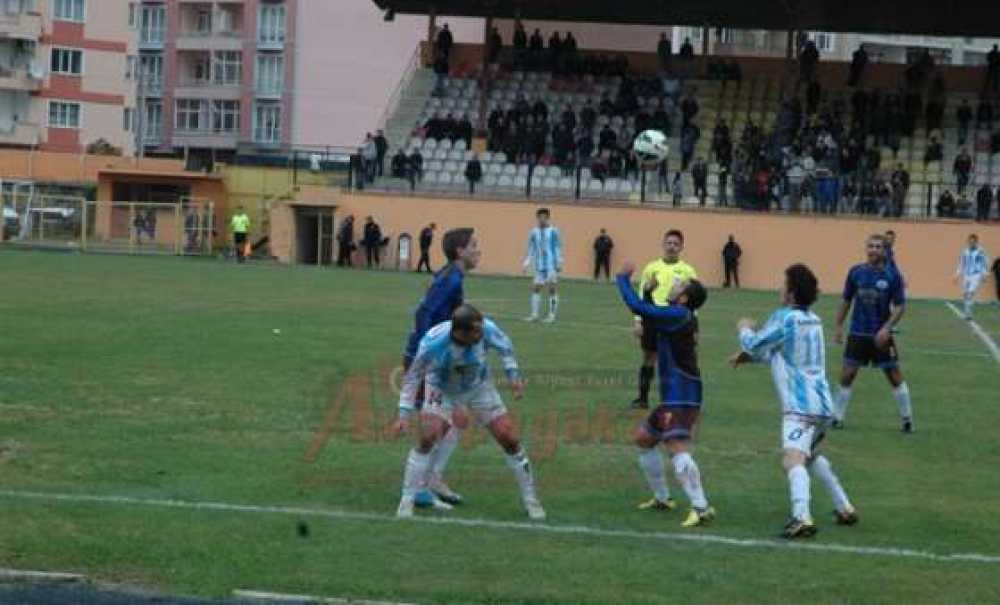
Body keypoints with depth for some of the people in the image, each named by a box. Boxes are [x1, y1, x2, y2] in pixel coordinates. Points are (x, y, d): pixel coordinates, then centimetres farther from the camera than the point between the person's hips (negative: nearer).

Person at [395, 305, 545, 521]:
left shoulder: (487, 329, -30)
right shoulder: (433, 343, -36)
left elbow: (504, 346, -5)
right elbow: (414, 375, -20)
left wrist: (513, 375, -7)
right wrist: (404, 414, -21)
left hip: (479, 387, 2)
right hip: (442, 390, -2)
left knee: (510, 439, -4)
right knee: (428, 438, -23)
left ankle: (530, 500, 13)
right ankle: (407, 501, -8)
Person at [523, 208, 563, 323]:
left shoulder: (553, 232, -2)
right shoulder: (534, 233, 8)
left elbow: (558, 248, -2)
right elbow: (530, 249, 11)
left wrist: (559, 264, -6)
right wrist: (526, 263, 6)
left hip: (551, 265, -4)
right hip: (539, 265, 4)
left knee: (552, 288, -4)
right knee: (536, 288, 2)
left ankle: (552, 315, 0)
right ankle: (534, 314, 8)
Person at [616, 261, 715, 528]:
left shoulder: (679, 315, -14)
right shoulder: (682, 317, 15)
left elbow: (637, 307, -20)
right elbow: (647, 314, 30)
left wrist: (623, 278, -7)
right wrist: (649, 291, 17)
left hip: (681, 395, -11)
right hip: (673, 395, 11)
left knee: (677, 447, -22)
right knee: (643, 438, 22)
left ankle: (701, 508, -28)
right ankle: (662, 498, 29)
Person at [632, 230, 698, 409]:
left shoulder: (687, 271, 3)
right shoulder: (652, 268, 6)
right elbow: (642, 297, 9)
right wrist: (637, 321, 2)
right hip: (653, 319, 1)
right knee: (649, 358, 8)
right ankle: (642, 398, 16)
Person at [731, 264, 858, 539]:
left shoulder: (786, 318, -9)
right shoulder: (813, 320, 17)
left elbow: (755, 344, -1)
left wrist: (745, 329, 19)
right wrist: (749, 355, 24)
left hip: (800, 405, -9)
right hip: (821, 403, 9)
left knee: (792, 459, -24)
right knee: (811, 455, 32)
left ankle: (802, 518, -43)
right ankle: (844, 508, 35)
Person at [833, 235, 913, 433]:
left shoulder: (893, 275, -7)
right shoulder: (856, 272, -1)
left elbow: (900, 306, -6)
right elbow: (846, 301, 10)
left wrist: (887, 328, -18)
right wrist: (839, 326, 8)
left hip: (881, 336, -2)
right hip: (857, 334, 2)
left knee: (895, 377, 2)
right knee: (847, 376, -1)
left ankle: (907, 418, 16)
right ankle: (837, 417, 11)